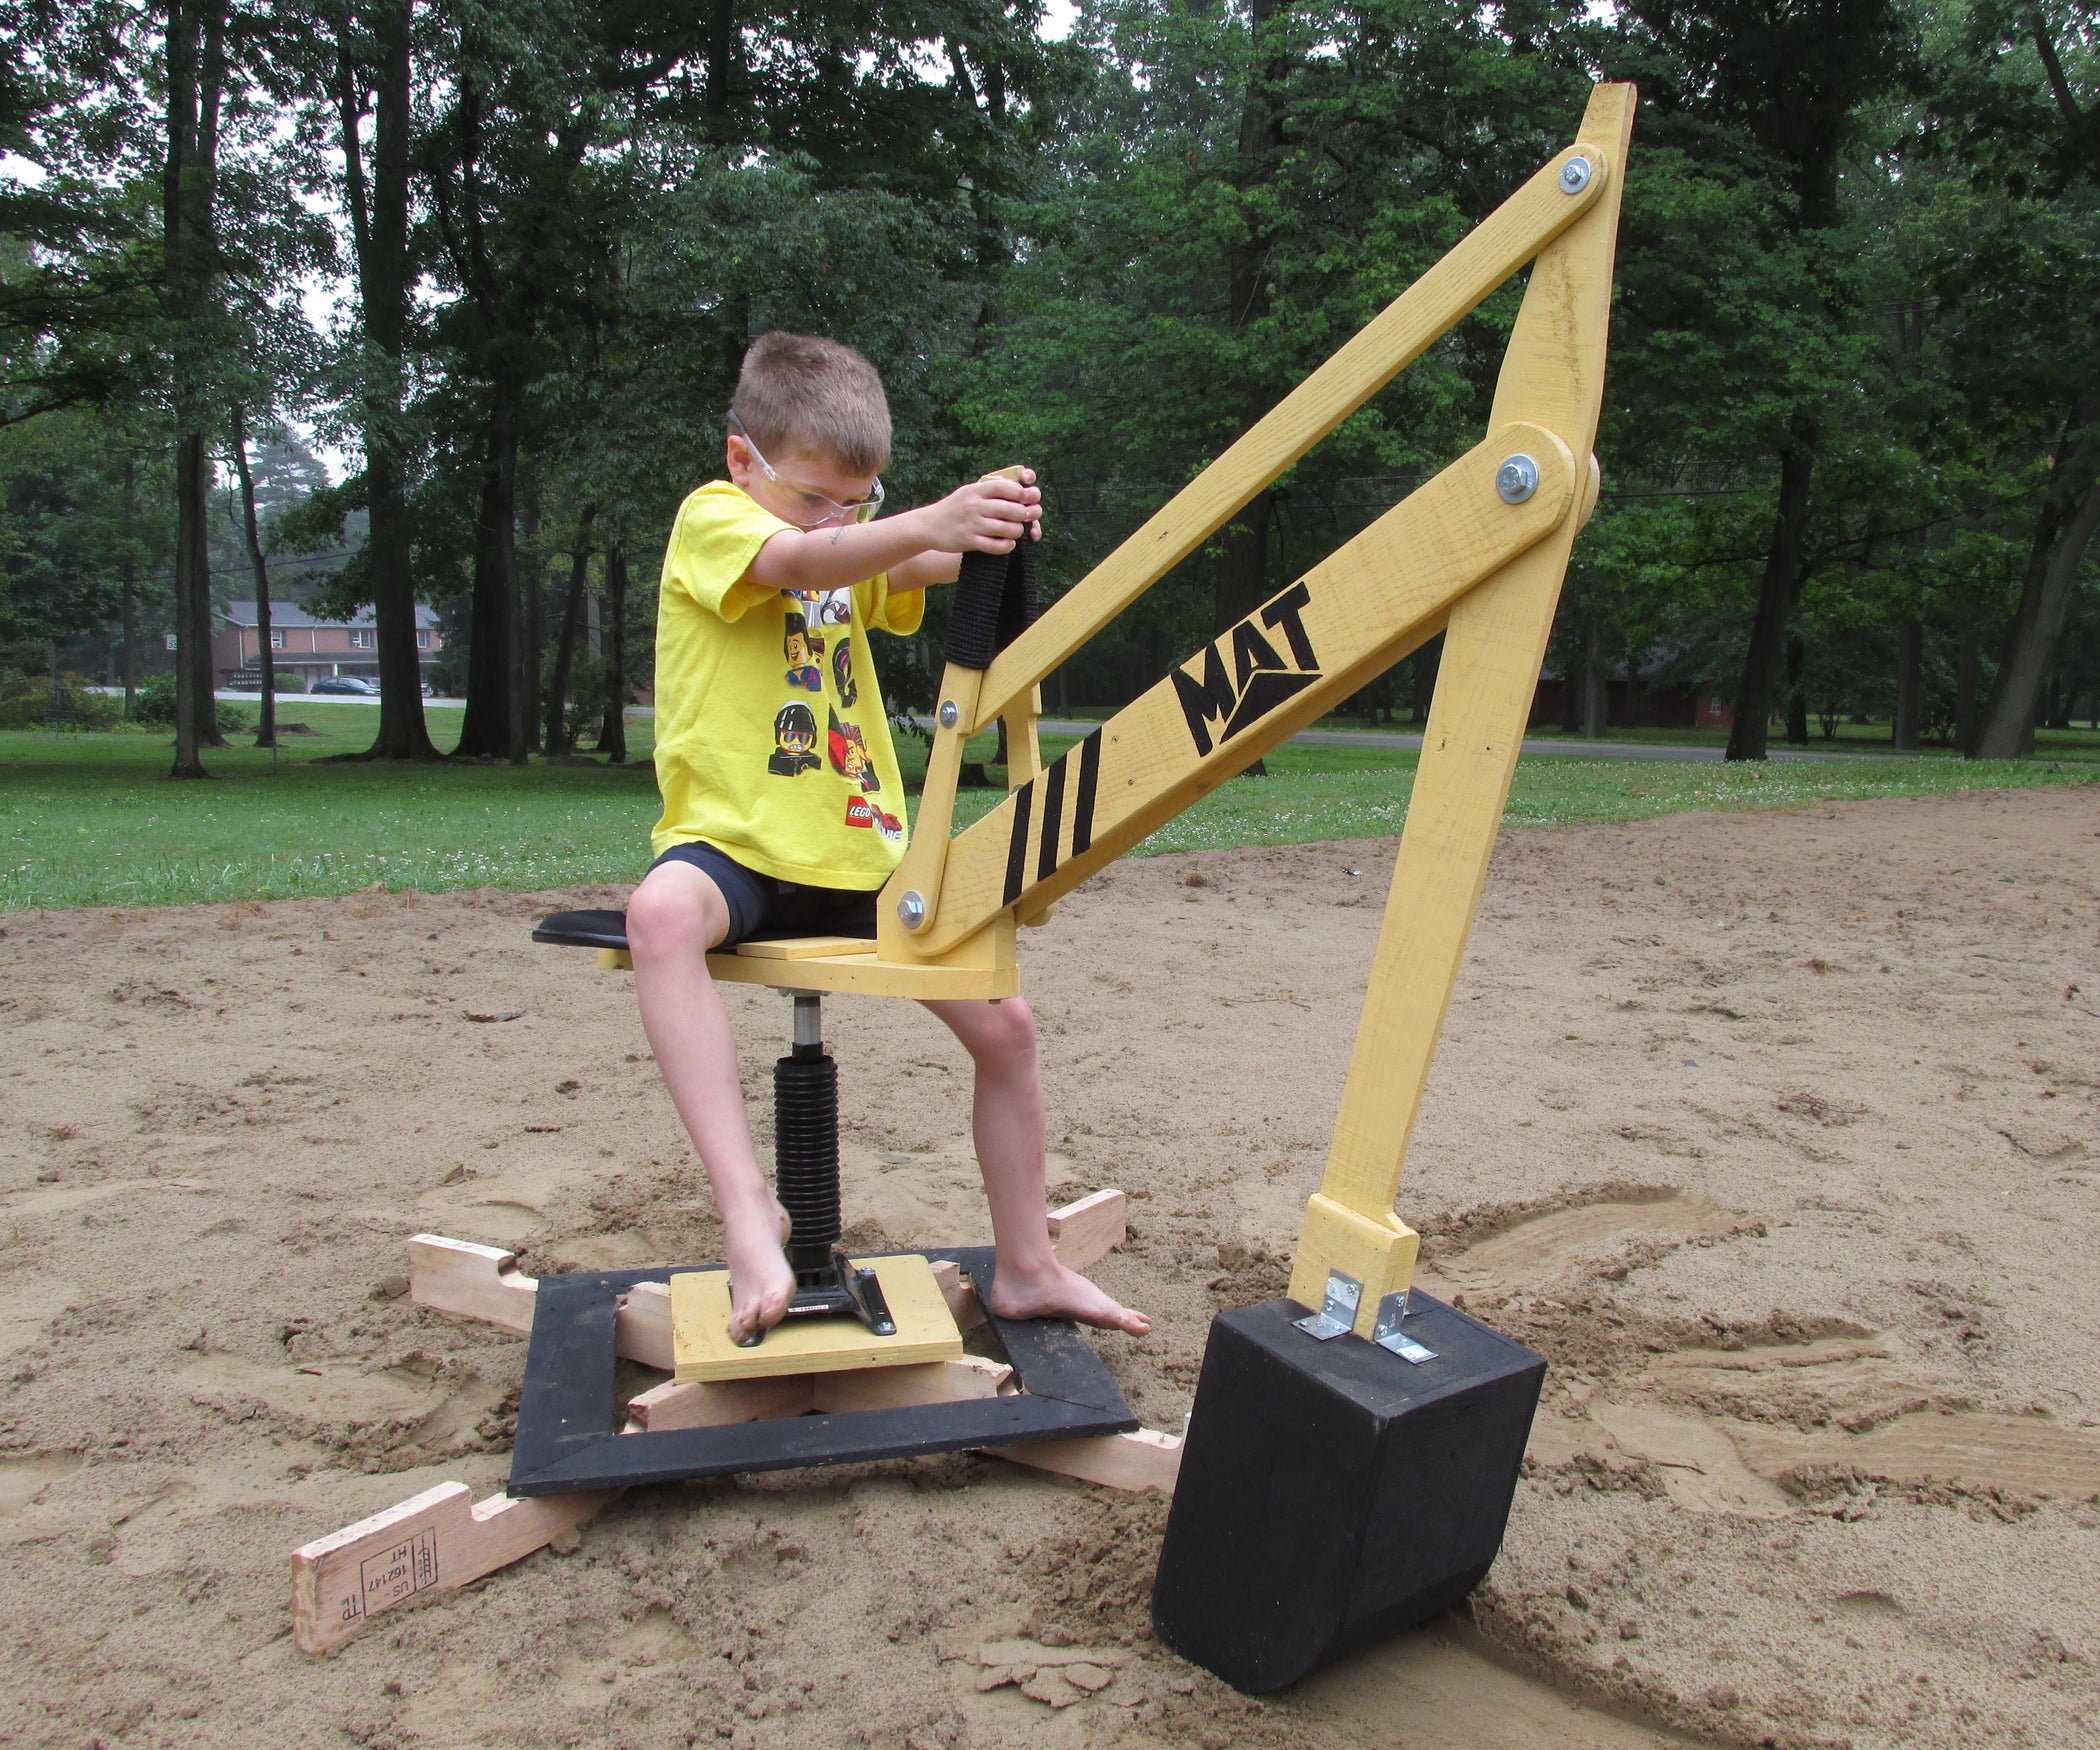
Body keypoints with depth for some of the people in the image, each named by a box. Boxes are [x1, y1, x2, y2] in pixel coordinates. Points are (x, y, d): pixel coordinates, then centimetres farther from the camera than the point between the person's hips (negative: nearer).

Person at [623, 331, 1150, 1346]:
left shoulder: (854, 549, 16)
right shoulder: (710, 518, -3)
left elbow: (926, 568, -6)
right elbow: (798, 562, -27)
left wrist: (995, 526, -30)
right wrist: (927, 524, -45)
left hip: (862, 857, 6)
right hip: (737, 844, -5)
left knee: (1004, 1024, 0)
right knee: (662, 910, -39)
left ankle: (1025, 1269, 17)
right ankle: (746, 1204, -37)